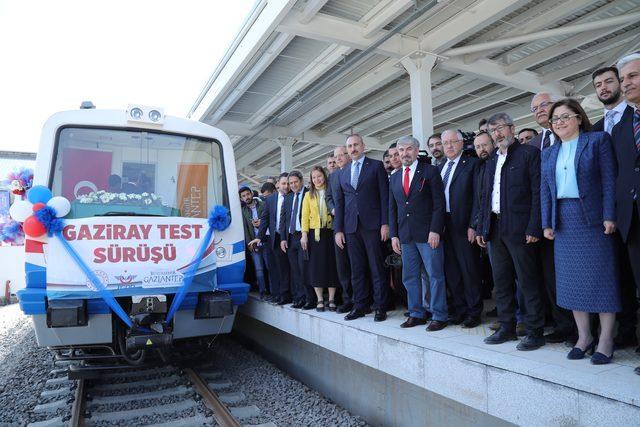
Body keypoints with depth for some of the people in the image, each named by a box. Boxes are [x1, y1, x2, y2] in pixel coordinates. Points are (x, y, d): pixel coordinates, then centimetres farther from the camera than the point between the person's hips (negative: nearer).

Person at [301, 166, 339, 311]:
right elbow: (305, 216, 5)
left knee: (331, 264, 1)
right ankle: (320, 300, 10)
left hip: (330, 232, -1)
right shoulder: (309, 195, 10)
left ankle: (331, 300, 9)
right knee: (316, 265, 2)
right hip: (315, 233, 1)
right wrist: (304, 234, -4)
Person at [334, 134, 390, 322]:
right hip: (351, 227, 4)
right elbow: (339, 202, 14)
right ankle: (360, 306, 18)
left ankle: (380, 307, 9)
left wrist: (385, 223, -10)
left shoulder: (376, 166, 3)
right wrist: (338, 229, 8)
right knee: (356, 270, 8)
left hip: (372, 225, -4)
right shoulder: (343, 172, 16)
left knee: (377, 269, 1)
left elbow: (384, 196, -2)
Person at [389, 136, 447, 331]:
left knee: (435, 275, 0)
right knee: (409, 277, 10)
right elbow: (392, 209, 15)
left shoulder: (430, 171, -1)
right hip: (405, 236, 5)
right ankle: (416, 314, 21)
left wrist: (435, 231, -14)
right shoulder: (395, 177, 15)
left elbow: (439, 203, -7)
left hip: (428, 234, -5)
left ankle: (439, 316, 11)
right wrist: (394, 235, 8)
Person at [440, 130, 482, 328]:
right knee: (451, 271, 12)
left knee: (469, 269, 2)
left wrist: (473, 225, -15)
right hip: (444, 225, 6)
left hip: (463, 225, -6)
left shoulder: (472, 163, -3)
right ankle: (460, 309, 25)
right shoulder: (439, 167, 15)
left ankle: (474, 312, 15)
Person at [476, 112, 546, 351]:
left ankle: (535, 332, 11)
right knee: (501, 281, 12)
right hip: (495, 229, 7)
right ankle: (507, 327, 23)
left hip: (519, 229, -7)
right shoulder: (491, 161, 18)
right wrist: (481, 228, 13)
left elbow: (538, 192, -10)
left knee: (528, 282, 0)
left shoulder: (529, 153, -2)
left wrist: (534, 228, -16)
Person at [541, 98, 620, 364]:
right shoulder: (548, 153, 16)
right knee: (571, 279, 6)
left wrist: (609, 216, -14)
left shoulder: (598, 140, 2)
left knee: (601, 277, -2)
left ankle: (605, 340, 8)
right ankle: (584, 336, 16)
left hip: (593, 218, -4)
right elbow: (544, 190, 12)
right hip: (563, 221, 5)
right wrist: (547, 223, 4)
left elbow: (609, 180, -5)